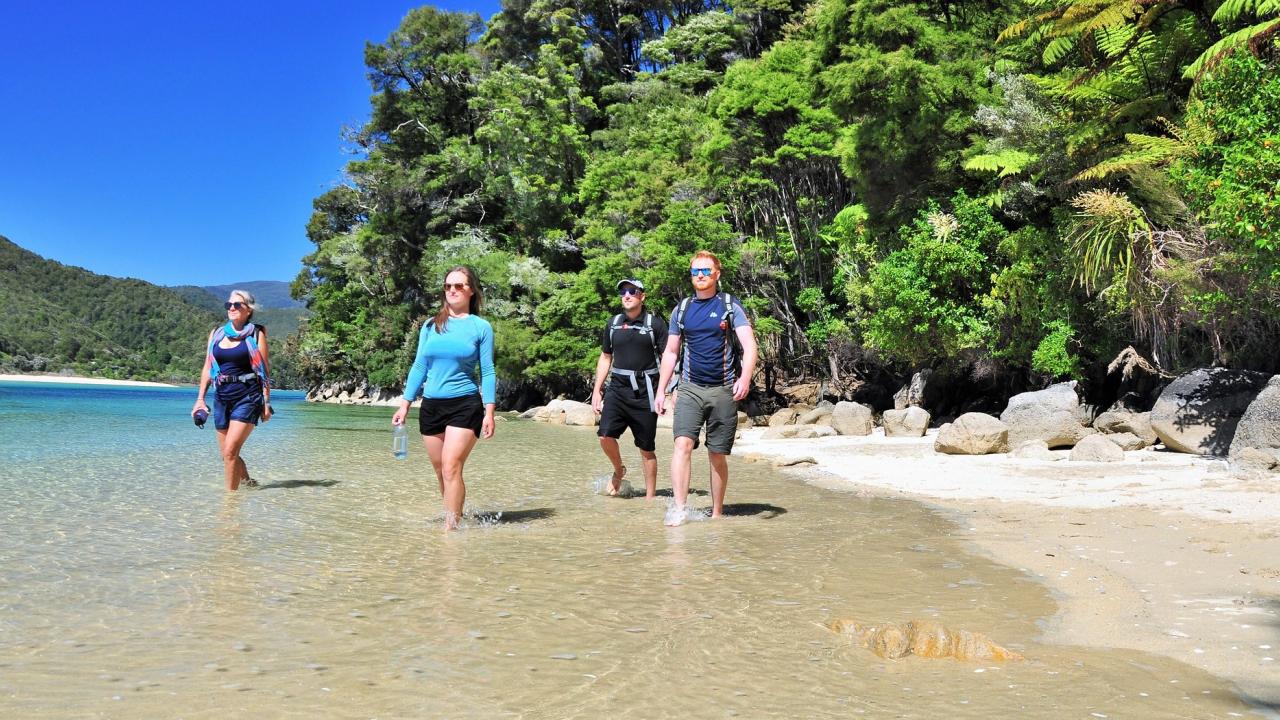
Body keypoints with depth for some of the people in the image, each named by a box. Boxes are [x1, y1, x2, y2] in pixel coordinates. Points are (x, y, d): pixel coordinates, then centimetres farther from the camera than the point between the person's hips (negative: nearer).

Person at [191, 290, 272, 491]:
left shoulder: (256, 335, -1)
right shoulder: (216, 334, 12)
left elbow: (265, 371, -3)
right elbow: (208, 368, 14)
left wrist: (266, 402, -7)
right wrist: (200, 398, 9)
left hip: (247, 397, -6)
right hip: (221, 397, 6)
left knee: (230, 450, -15)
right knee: (227, 453, 11)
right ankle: (248, 482, 32)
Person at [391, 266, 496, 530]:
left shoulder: (481, 327, 1)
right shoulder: (431, 326, 10)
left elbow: (487, 372, -1)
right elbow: (419, 367, 12)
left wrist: (489, 412, -8)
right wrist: (405, 405, 7)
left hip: (465, 405, -4)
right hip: (431, 406, 4)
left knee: (451, 468, -13)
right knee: (441, 472, 10)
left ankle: (450, 528, -8)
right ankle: (457, 518, 26)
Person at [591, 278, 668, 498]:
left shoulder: (655, 323, -1)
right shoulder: (613, 324, 11)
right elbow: (605, 358, 18)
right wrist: (597, 390, 13)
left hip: (644, 391, -3)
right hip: (617, 388, 3)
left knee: (646, 447, 3)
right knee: (606, 435, -14)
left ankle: (650, 497, 15)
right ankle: (619, 471, 15)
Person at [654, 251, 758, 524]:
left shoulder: (730, 306, 1)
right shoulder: (682, 310, 11)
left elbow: (749, 345, -9)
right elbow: (670, 353, 16)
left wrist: (745, 377, -27)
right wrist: (660, 391, 10)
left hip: (723, 390, -2)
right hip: (690, 389, 2)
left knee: (718, 456, 5)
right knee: (683, 443, -18)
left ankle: (717, 514, 18)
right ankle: (679, 509, -21)